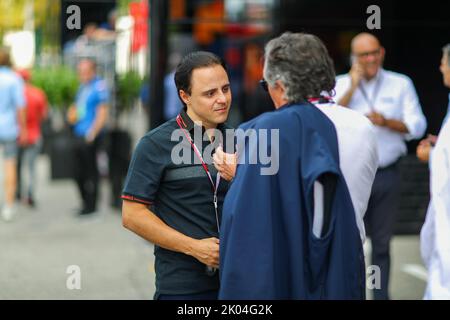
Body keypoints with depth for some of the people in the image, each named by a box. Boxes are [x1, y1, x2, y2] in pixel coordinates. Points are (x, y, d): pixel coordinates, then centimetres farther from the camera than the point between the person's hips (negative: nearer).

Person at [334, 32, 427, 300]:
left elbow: (417, 126, 2)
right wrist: (353, 86, -10)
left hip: (387, 174, 1)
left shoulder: (401, 85, 5)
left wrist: (385, 122, -13)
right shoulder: (341, 84, 4)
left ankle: (381, 295, 16)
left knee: (382, 242, 8)